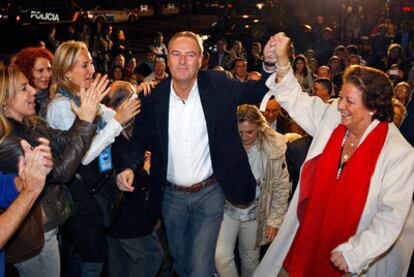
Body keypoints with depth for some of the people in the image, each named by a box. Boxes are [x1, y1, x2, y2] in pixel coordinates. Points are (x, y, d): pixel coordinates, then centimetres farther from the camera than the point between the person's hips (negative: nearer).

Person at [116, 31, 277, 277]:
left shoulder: (217, 85, -10)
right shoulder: (154, 97, -7)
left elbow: (255, 91, -8)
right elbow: (140, 137, 4)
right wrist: (129, 167, -14)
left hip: (209, 194, -2)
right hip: (171, 195, 3)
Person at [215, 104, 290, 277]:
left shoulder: (273, 148, -14)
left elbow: (281, 187, -6)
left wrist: (274, 220, -5)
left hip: (254, 212, 0)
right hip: (226, 209, 0)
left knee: (250, 258, 18)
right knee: (221, 257, -8)